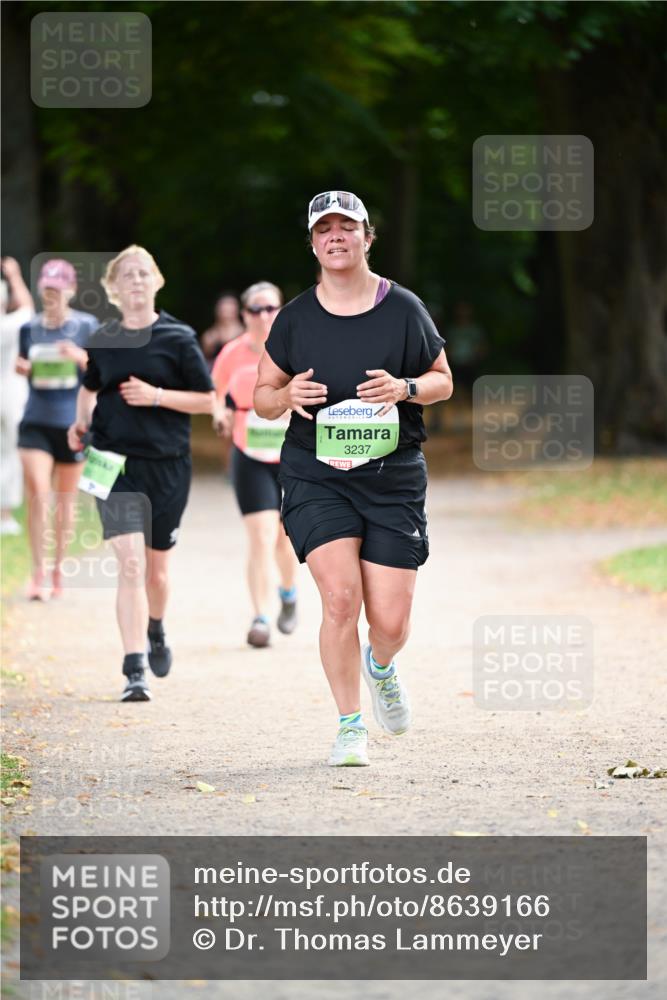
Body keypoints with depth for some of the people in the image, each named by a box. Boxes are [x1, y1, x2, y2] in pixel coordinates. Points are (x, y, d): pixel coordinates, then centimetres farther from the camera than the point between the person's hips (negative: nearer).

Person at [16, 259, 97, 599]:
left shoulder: (86, 326, -1)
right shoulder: (30, 329, 6)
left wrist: (80, 356, -21)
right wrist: (22, 369, -6)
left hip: (72, 422, -1)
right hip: (36, 421, 1)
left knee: (65, 499, 8)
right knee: (37, 492, -14)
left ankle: (58, 569, 21)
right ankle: (38, 572, -12)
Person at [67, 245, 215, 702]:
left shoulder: (178, 338, -2)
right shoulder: (103, 340, 6)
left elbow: (207, 400, -1)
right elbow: (90, 388, 25)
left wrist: (157, 395, -13)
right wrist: (82, 423, 7)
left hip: (168, 465, 0)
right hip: (115, 461, 0)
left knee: (156, 568, 13)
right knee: (130, 561, -15)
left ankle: (155, 629, 46)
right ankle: (135, 671, -15)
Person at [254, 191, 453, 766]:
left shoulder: (403, 308, 2)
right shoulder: (296, 318, 4)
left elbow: (443, 381, 10)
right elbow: (262, 397, 12)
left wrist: (405, 388, -11)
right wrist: (287, 396, -12)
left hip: (393, 477, 0)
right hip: (316, 476, 0)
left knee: (390, 623, -3)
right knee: (340, 596, -19)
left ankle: (380, 666, 35)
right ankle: (350, 726, -3)